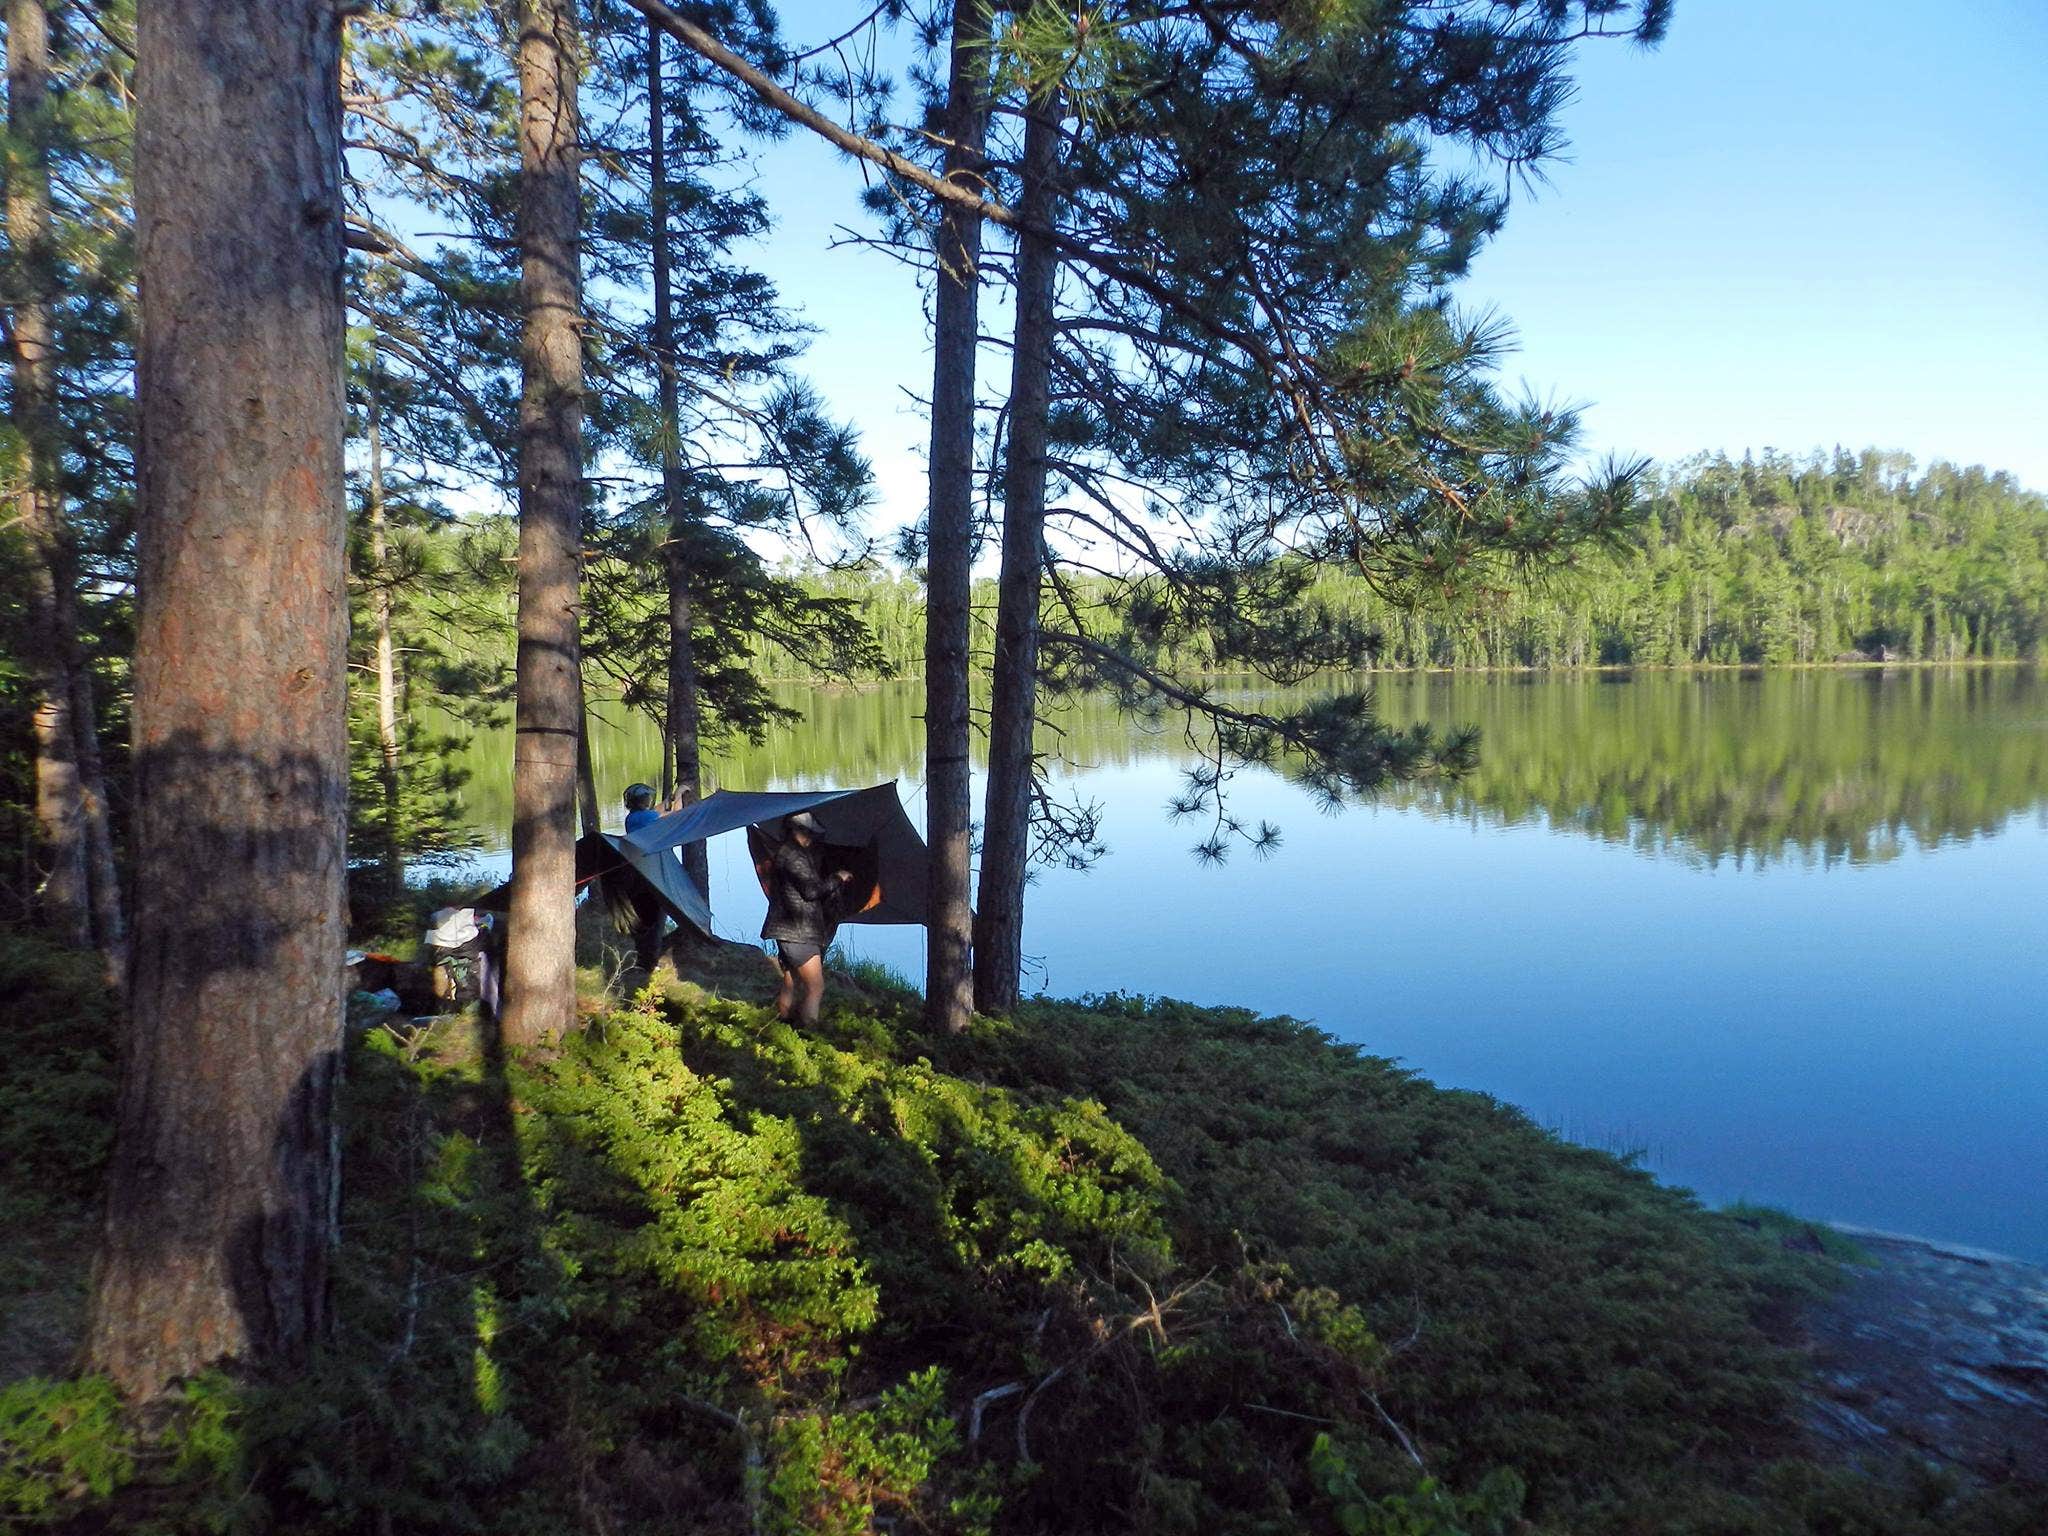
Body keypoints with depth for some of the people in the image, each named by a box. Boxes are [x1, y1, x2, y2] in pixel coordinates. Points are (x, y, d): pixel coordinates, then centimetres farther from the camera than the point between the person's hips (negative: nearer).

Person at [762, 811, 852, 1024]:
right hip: (797, 932, -10)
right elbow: (811, 890, -18)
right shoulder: (791, 854, -14)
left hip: (791, 932, 10)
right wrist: (838, 878, -4)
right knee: (816, 987, -10)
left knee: (791, 985, 16)